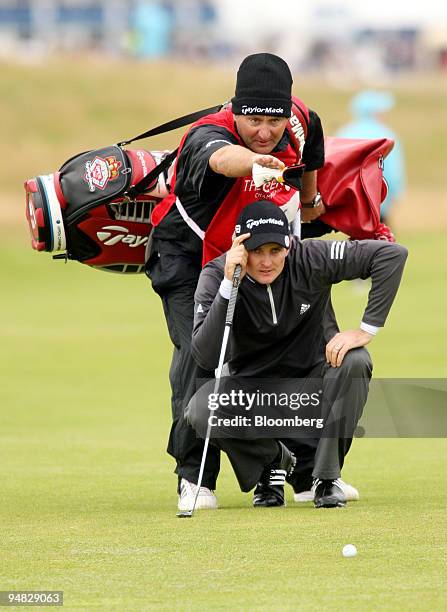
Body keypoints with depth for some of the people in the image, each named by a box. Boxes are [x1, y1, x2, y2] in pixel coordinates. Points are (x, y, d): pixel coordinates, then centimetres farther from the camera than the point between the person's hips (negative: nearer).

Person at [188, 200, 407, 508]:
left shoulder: (310, 259, -20)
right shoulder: (215, 276, -19)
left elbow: (392, 254, -23)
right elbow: (206, 356, -31)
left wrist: (366, 330, -26)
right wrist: (229, 286, -39)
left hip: (309, 384, 0)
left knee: (354, 361, -30)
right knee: (200, 411, -29)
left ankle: (327, 477, -14)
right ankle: (274, 460, 2)